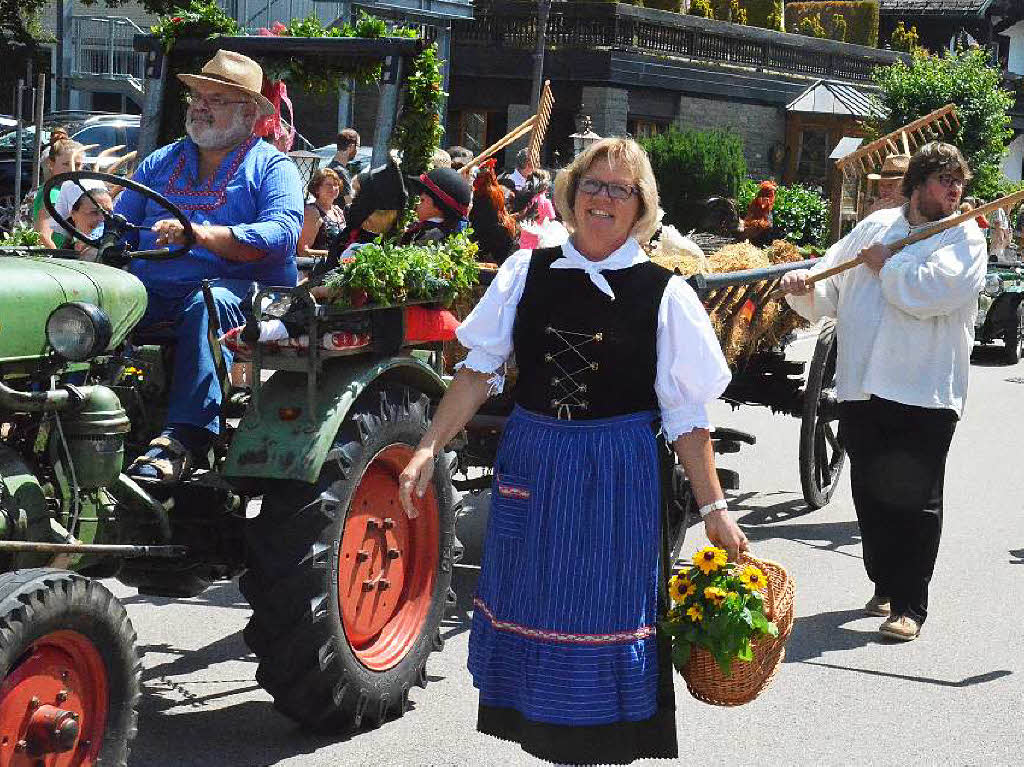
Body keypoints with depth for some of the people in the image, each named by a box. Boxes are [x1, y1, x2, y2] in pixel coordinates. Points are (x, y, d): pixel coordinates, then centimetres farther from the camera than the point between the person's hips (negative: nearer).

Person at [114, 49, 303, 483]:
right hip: (148, 290, 4)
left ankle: (186, 436, -50)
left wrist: (202, 234, -22)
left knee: (209, 304, -40)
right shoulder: (161, 163, 27)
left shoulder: (270, 166, 10)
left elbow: (283, 233, -9)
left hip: (235, 288, -4)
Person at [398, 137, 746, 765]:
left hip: (618, 476, -3)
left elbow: (686, 415, -4)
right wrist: (428, 449, -5)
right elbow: (481, 370, 3)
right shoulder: (527, 272, 2)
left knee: (604, 614, 2)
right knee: (528, 603, 12)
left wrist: (714, 510, -7)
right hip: (532, 465, 3)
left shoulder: (663, 294, -6)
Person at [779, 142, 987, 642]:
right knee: (871, 494, 11)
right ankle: (885, 586, 28)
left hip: (925, 392, -4)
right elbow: (829, 290, 14)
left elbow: (932, 290, -18)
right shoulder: (875, 226, 14)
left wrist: (885, 265, -6)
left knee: (915, 499, -3)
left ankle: (908, 605, 3)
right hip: (862, 388, 4)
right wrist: (804, 286, -7)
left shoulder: (964, 237, 1)